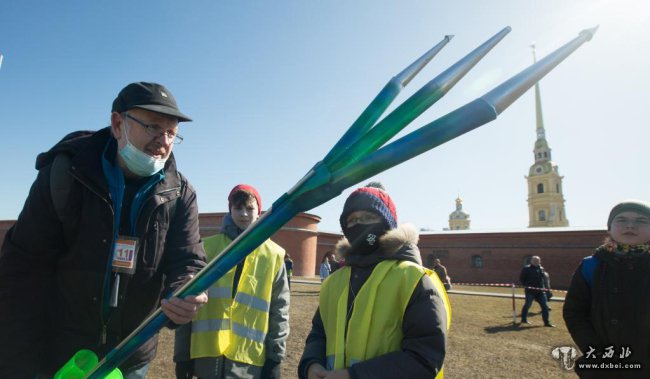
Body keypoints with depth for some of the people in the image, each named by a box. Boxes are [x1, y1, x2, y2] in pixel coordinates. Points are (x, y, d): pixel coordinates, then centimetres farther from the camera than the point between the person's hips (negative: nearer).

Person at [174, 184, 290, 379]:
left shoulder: (273, 255, 1)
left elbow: (279, 311, 3)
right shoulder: (208, 248, 2)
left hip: (249, 359, 0)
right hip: (207, 355, 1)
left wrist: (274, 357, 1)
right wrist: (182, 354, 3)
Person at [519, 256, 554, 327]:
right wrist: (525, 285, -7)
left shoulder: (541, 269, 10)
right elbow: (521, 278, -2)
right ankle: (524, 319, 22)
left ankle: (547, 322, 10)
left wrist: (542, 287, 13)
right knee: (528, 304, 5)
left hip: (540, 291, 5)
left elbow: (542, 279, 22)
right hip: (530, 291, -5)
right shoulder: (526, 268, -7)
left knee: (545, 306, 2)